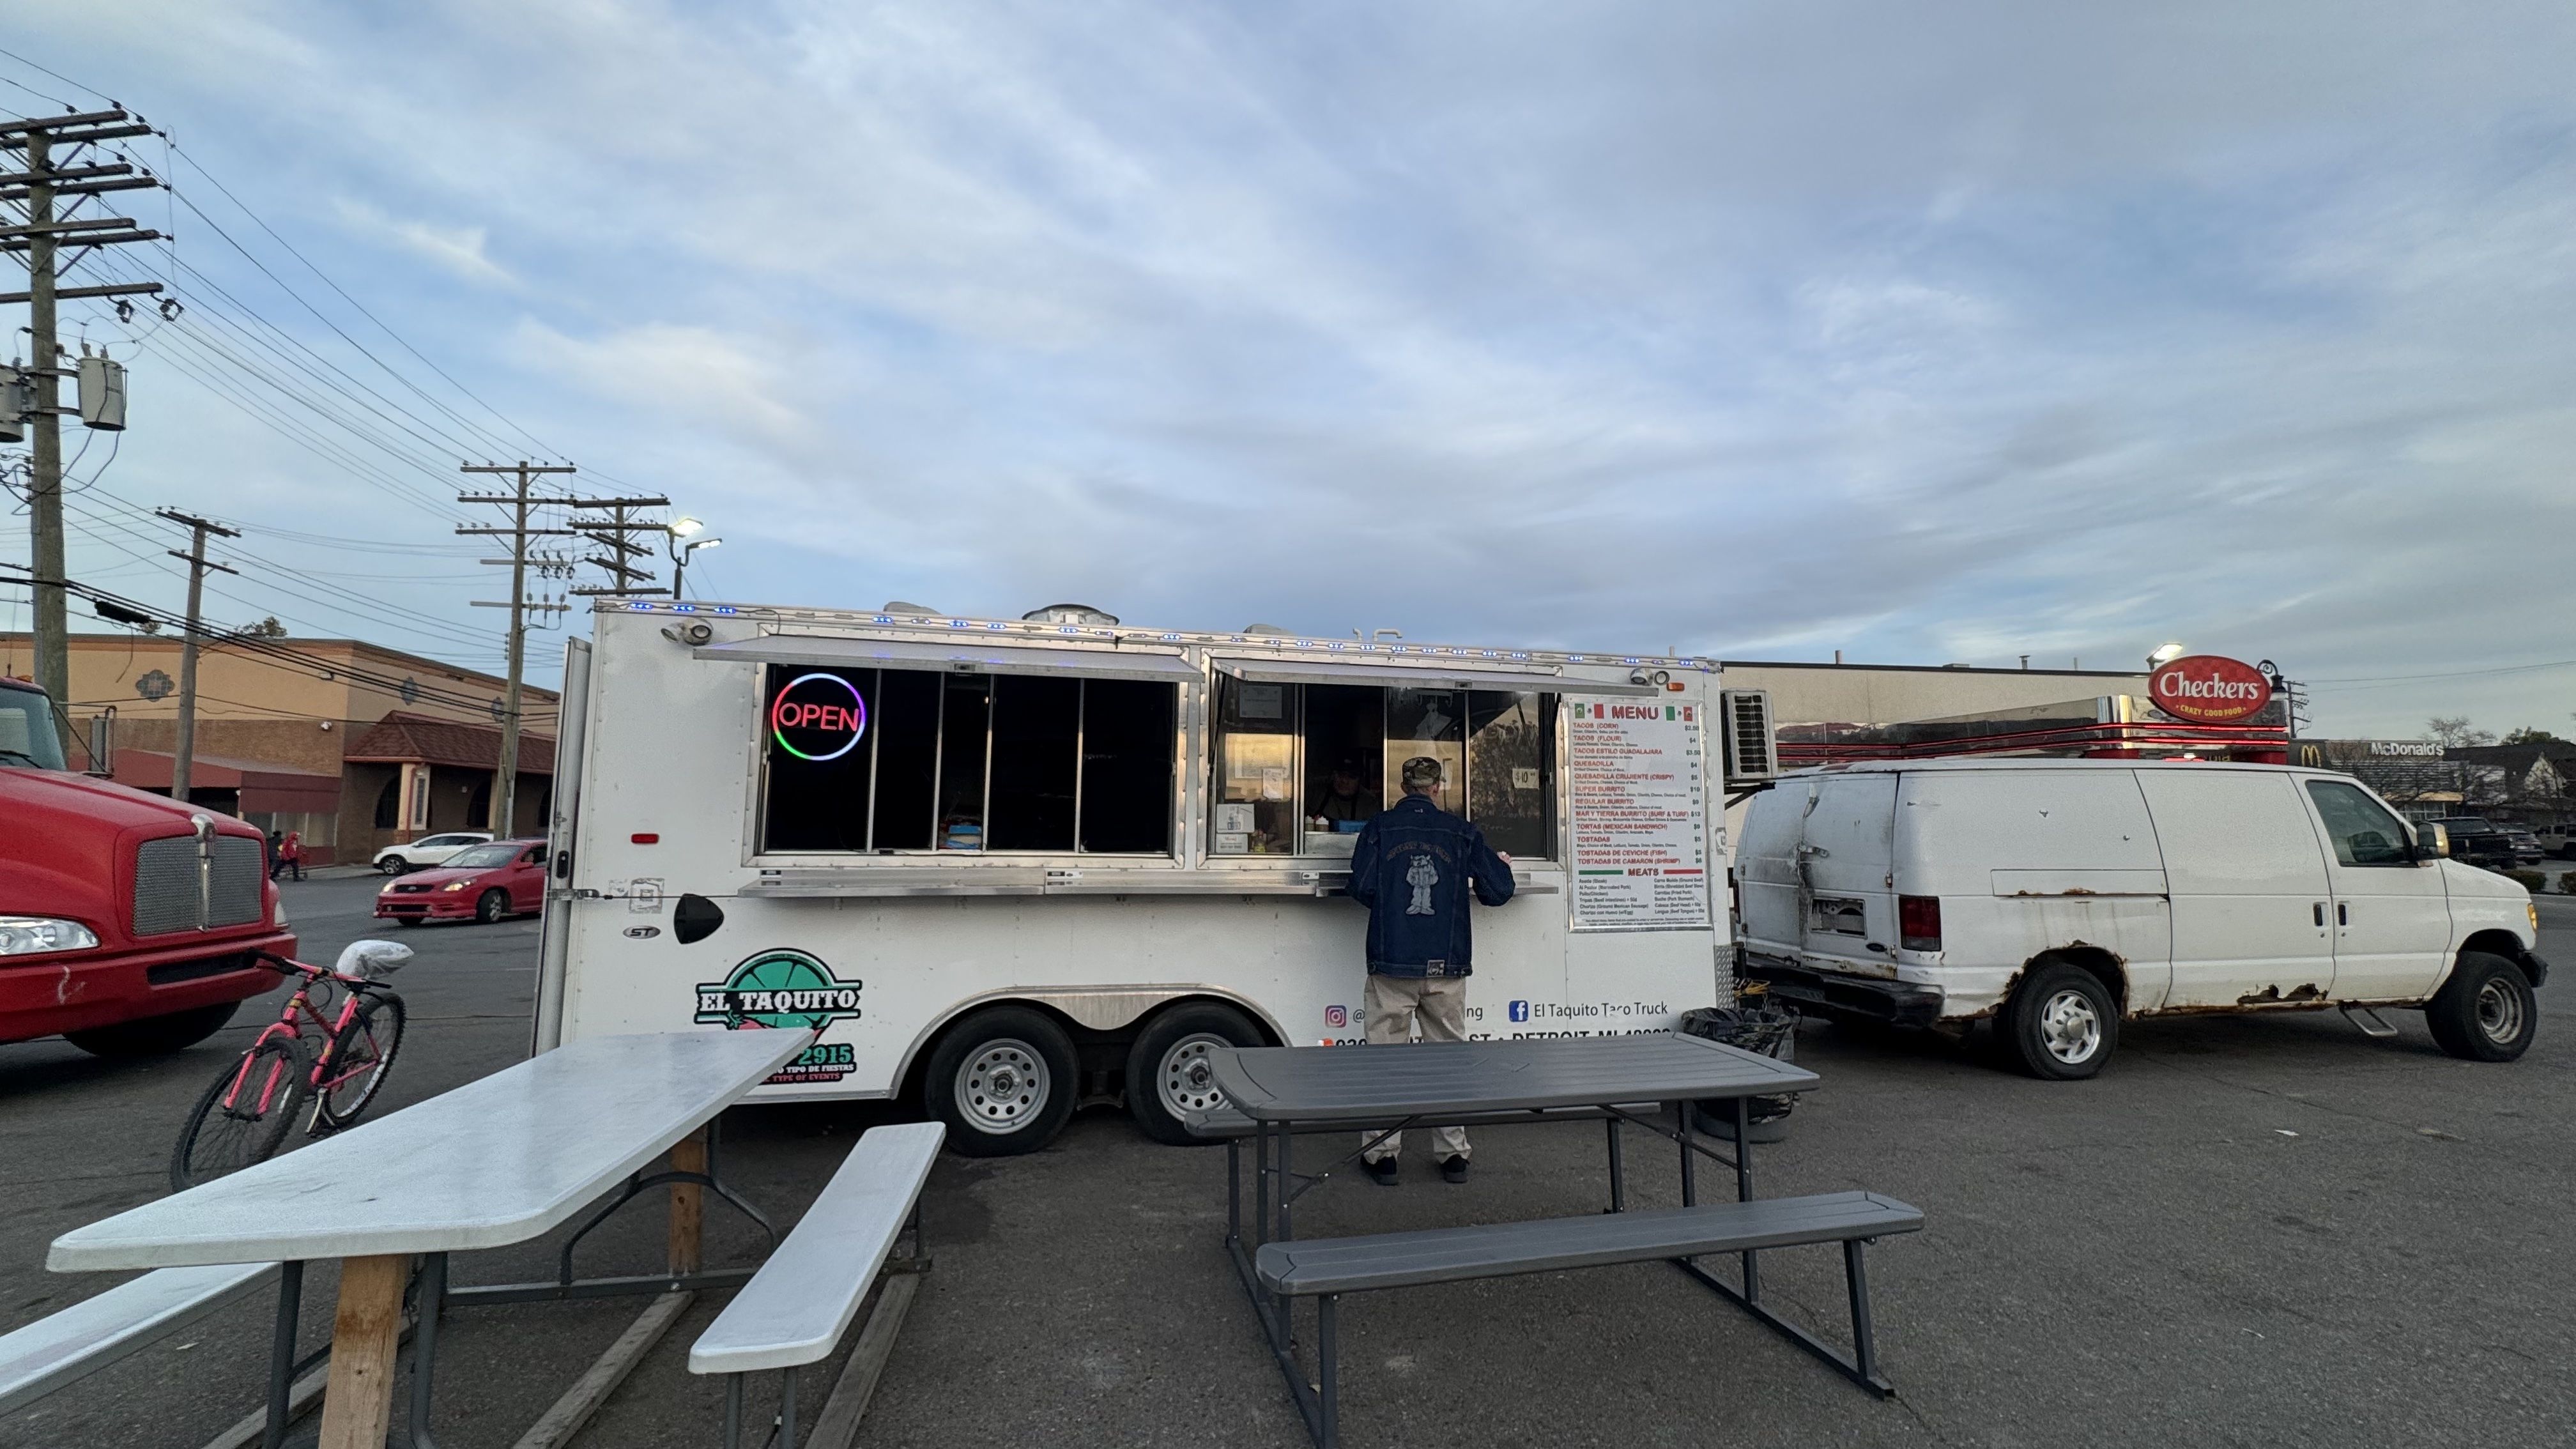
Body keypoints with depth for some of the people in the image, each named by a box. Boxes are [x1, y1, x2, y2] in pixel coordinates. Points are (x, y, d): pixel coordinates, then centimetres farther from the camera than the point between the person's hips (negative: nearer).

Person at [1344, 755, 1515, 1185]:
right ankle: (1453, 1154, 19)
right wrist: (1502, 865, 27)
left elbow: (1362, 888, -6)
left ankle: (1382, 1153, 11)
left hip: (1391, 965, -1)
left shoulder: (1379, 827, 1)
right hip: (1446, 969, 2)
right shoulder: (1461, 832, 4)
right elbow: (1497, 891, 5)